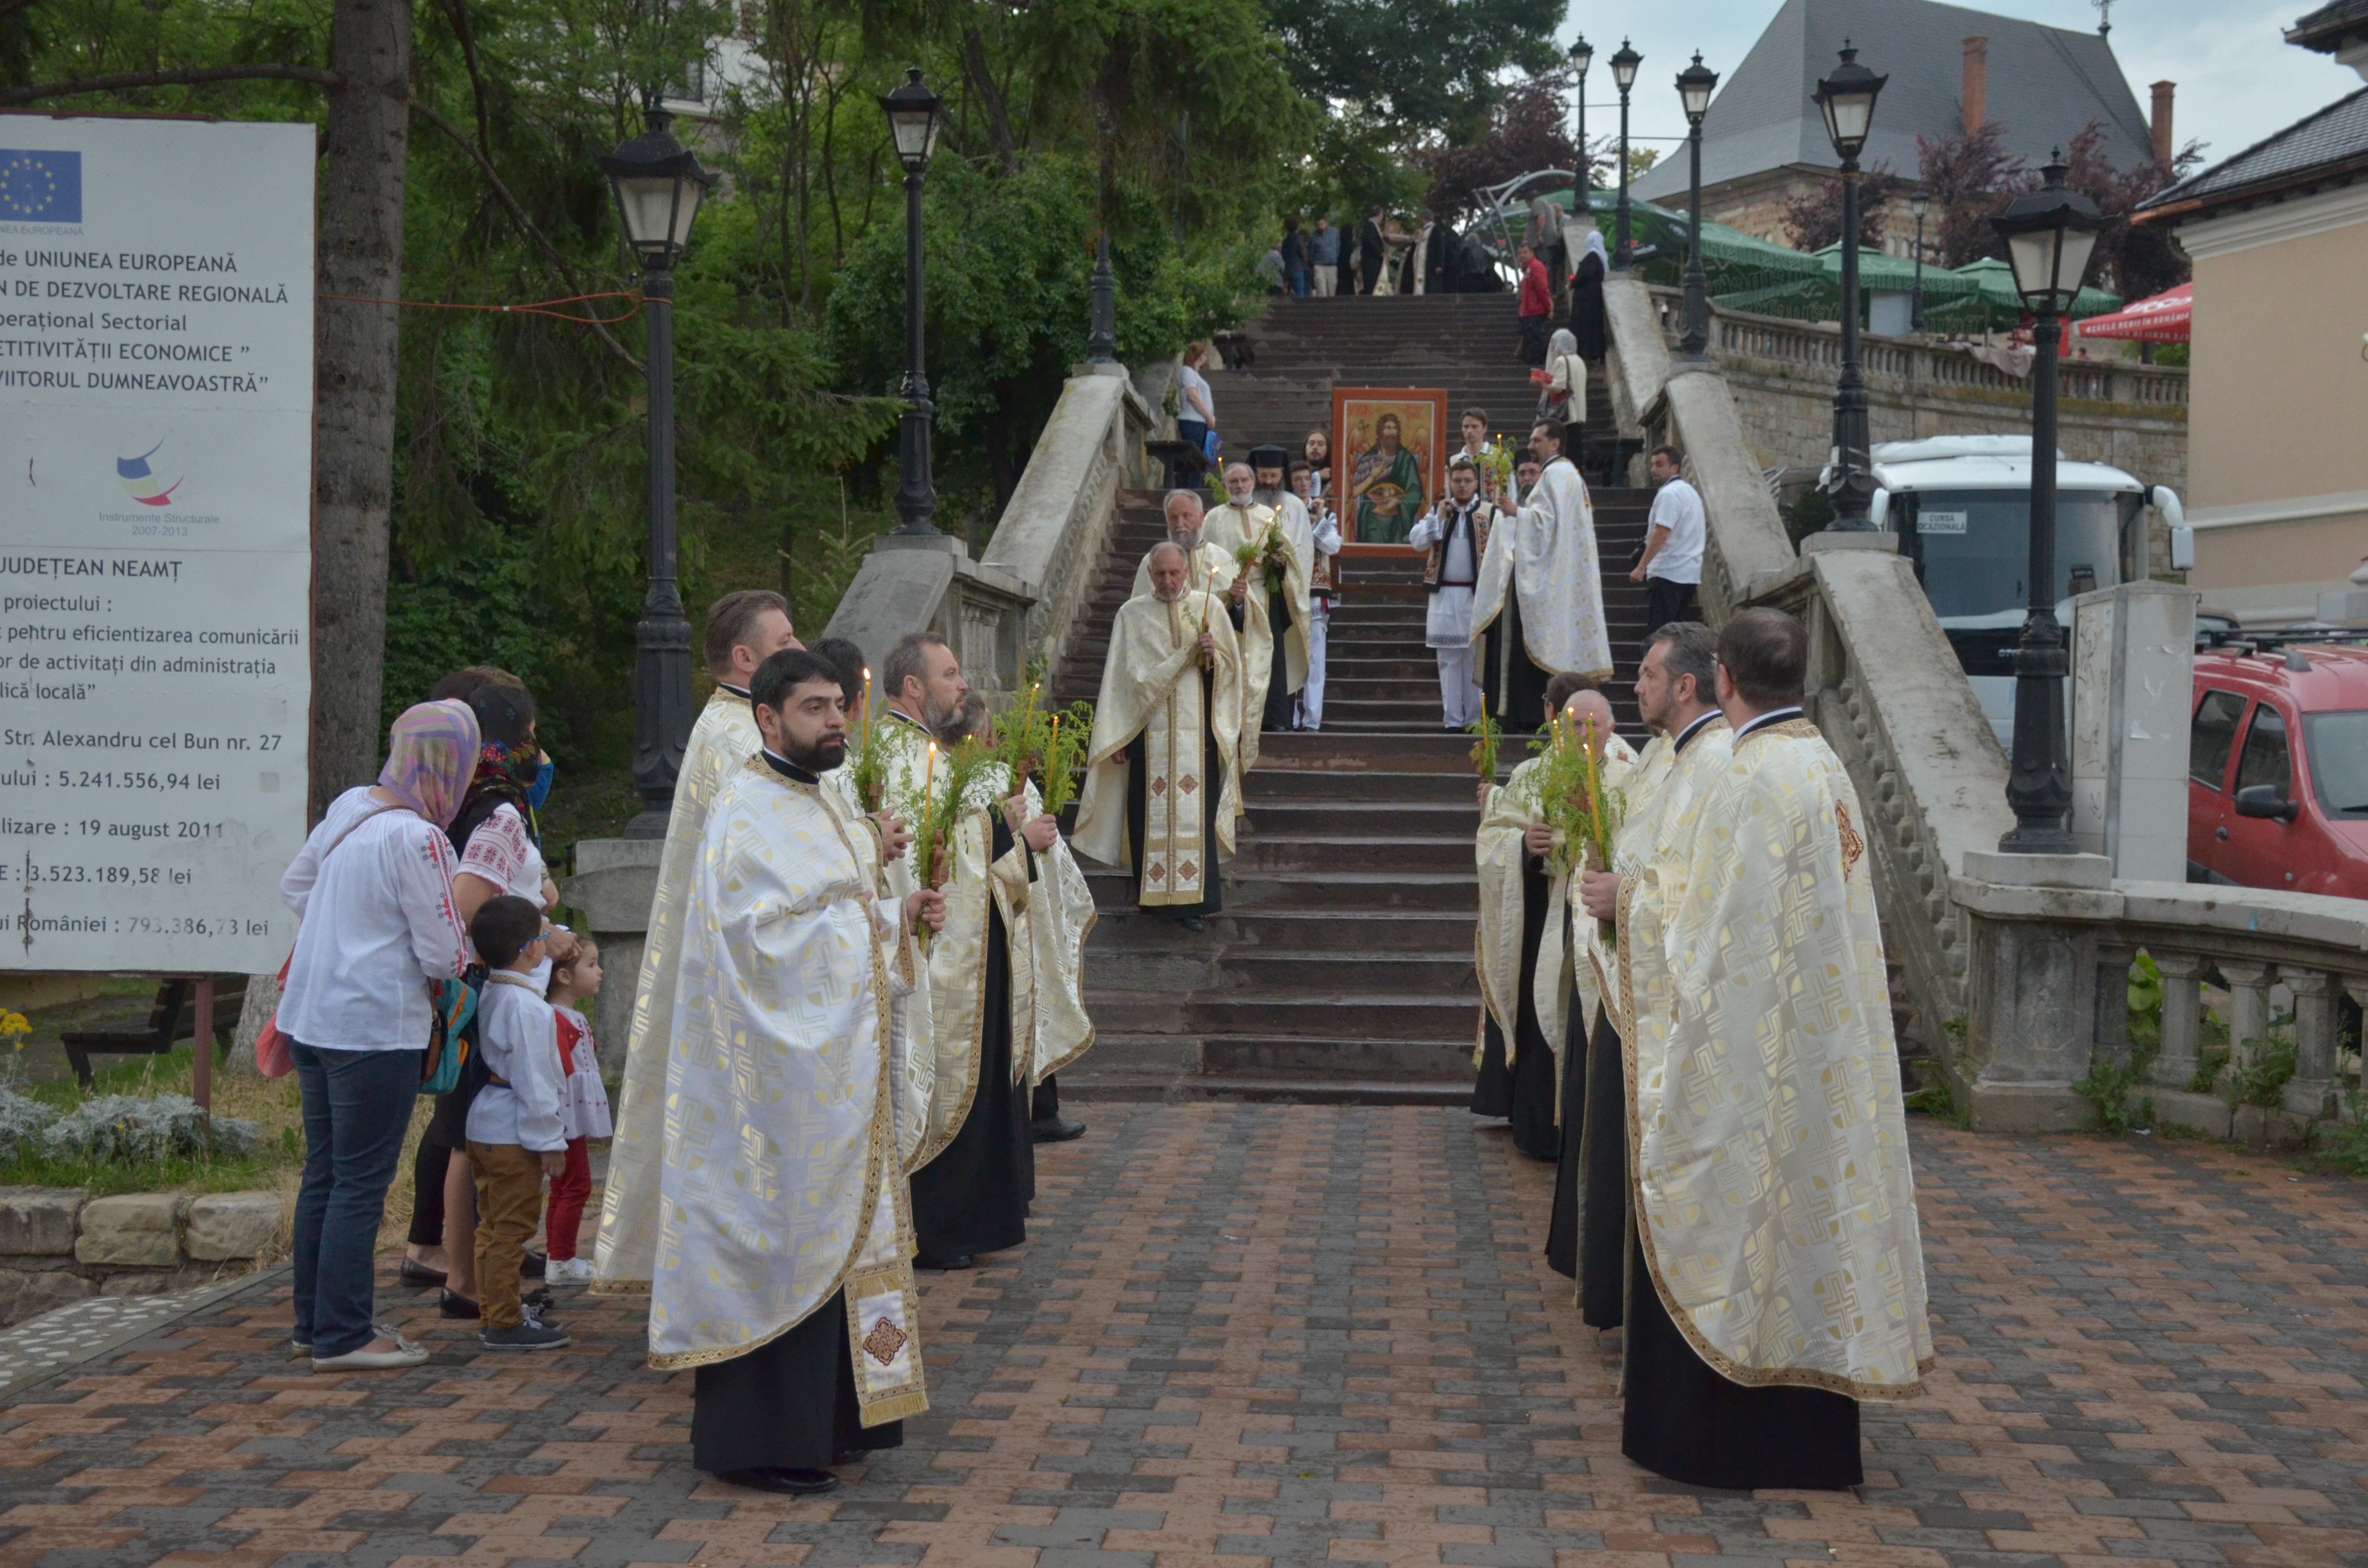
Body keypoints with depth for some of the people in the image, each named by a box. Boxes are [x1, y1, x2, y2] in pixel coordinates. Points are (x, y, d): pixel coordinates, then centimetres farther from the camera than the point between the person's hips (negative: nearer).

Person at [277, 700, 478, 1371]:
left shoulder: (349, 806, 5)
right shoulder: (417, 840, -19)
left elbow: (294, 884, 20)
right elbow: (443, 956, -16)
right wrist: (466, 950, 5)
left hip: (312, 1018, 9)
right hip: (375, 1028, -9)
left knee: (323, 1173, 16)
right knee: (362, 1183, 0)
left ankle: (313, 1323, 26)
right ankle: (342, 1337, 6)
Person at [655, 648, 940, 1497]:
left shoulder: (822, 805, 16)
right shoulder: (746, 814, -14)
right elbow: (763, 939, -21)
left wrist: (900, 911, 4)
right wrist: (885, 917, -14)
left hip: (835, 1063, 10)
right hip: (781, 1066, -10)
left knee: (834, 1231, 13)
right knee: (779, 1239, -5)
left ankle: (824, 1417, 22)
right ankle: (757, 1440, 3)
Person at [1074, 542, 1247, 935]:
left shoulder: (1208, 606, 8)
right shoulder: (1132, 615, 6)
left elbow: (1231, 667, 8)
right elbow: (1122, 678, 4)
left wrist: (1213, 653, -15)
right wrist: (1116, 738, -1)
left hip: (1197, 731, 0)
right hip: (1149, 731, 0)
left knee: (1196, 811, -4)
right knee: (1150, 812, -2)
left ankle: (1195, 902, -2)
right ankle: (1154, 891, 7)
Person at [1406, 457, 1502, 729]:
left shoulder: (1491, 514, 4)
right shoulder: (1437, 511, 13)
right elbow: (1418, 542, 2)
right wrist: (1439, 517, -6)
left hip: (1477, 596, -2)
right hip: (1444, 596, 2)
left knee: (1476, 658, -2)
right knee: (1449, 660, 4)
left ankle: (1475, 718, 4)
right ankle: (1452, 719, 8)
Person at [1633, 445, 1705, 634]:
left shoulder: (1668, 494, -12)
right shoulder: (1691, 492, 20)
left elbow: (1661, 534, -21)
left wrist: (1641, 567, -20)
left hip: (1666, 574, -10)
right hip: (1690, 574, 10)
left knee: (1658, 631, -11)